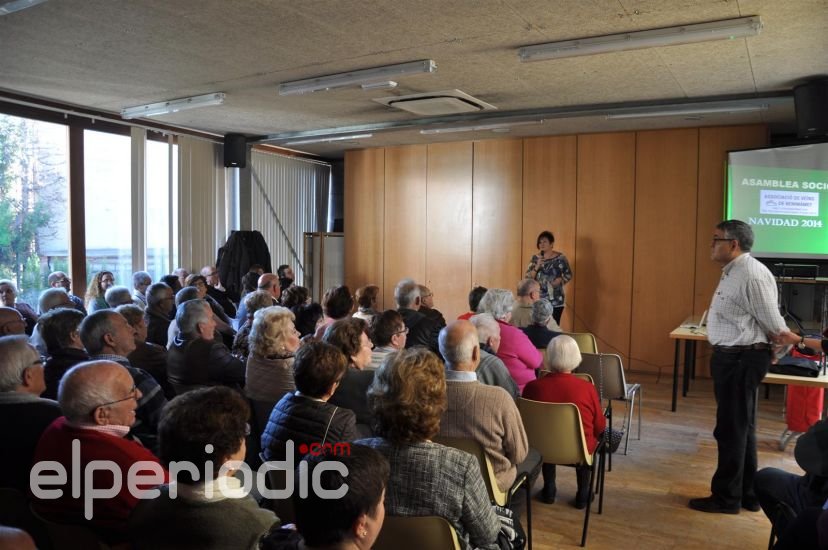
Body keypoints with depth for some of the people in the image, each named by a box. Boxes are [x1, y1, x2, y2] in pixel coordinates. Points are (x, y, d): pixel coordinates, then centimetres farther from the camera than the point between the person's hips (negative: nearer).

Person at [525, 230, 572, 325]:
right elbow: (528, 277, 0)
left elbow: (568, 275, 0)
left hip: (556, 300, -2)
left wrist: (558, 281, -17)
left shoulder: (560, 258, -3)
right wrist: (537, 266, -15)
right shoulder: (535, 258, 4)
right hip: (538, 299, 2)